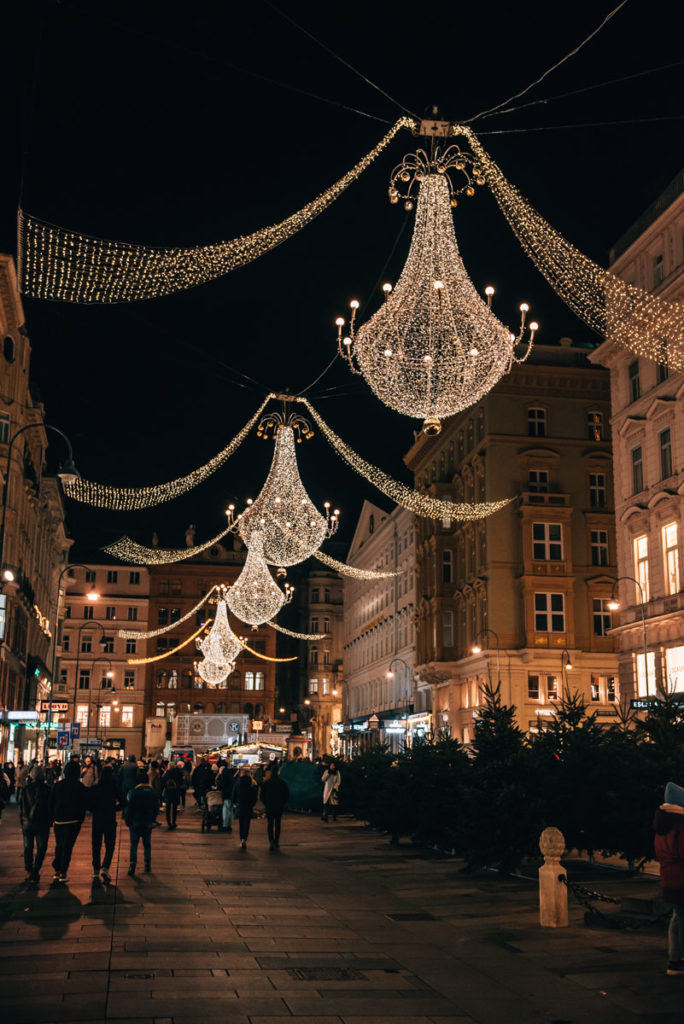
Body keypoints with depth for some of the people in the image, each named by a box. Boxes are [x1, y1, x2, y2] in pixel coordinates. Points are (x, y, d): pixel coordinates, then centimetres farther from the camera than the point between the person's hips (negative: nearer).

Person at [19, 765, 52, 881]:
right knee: (41, 848, 7)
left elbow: (21, 806, 5)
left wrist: (22, 821, 13)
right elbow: (50, 806, -1)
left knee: (28, 848, 11)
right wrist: (50, 821, 10)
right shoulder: (47, 789, -5)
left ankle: (29, 871, 4)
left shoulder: (25, 789, 0)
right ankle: (36, 870, -6)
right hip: (42, 823, -2)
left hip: (27, 823, 2)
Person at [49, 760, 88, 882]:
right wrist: (80, 820, 6)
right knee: (67, 847, 2)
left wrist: (53, 819, 11)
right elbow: (83, 806, -3)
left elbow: (51, 803, 4)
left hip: (58, 821, 3)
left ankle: (56, 871, 18)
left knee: (59, 846, 16)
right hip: (73, 821, -3)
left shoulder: (57, 785, 0)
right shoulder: (81, 788, -7)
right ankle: (62, 873, 0)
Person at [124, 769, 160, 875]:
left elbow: (129, 808, -8)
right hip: (148, 823, 3)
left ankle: (133, 863, -10)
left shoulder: (134, 792, -10)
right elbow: (156, 809, 6)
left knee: (134, 844, 3)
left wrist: (128, 821, 3)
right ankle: (148, 865, 13)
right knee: (147, 844, 12)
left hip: (135, 822, -3)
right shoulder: (153, 793, 0)